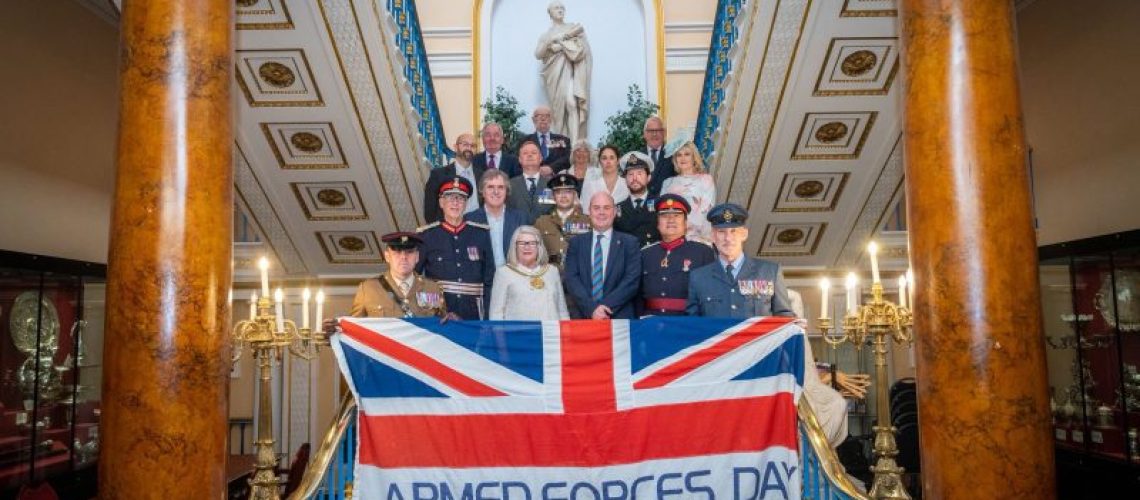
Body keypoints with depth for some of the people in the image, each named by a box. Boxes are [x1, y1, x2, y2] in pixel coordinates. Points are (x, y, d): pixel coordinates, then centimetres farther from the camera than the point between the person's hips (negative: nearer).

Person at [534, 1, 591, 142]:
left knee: (571, 102, -20)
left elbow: (582, 48, 0)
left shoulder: (574, 27, 17)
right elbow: (538, 55, 5)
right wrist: (550, 41, -9)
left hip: (570, 70, -2)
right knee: (559, 106, -9)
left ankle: (576, 142, -25)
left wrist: (561, 46, -5)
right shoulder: (546, 35, 19)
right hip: (554, 72, 2)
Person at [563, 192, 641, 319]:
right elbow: (571, 279, 0)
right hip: (583, 317, 1)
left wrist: (607, 307, -14)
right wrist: (591, 308, -13)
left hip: (619, 318, -1)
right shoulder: (576, 243, 9)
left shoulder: (629, 242, 5)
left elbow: (632, 280, -4)